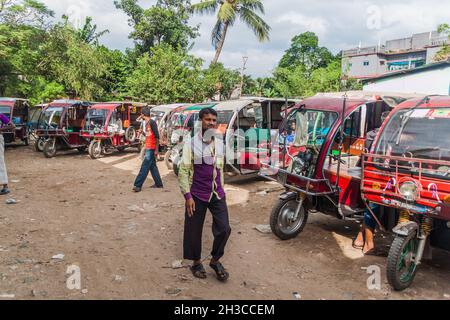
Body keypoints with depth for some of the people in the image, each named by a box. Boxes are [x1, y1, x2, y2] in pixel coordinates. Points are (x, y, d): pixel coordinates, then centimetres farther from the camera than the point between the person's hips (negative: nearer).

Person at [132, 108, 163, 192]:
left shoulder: (152, 122, -14)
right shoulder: (147, 123, 13)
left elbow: (157, 136, -16)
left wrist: (156, 149, -18)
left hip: (151, 149, -9)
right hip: (148, 148, 9)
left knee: (144, 167, -8)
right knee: (152, 166, 13)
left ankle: (138, 185, -6)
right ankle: (158, 184, 21)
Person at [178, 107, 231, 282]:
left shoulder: (220, 142, 7)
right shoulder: (191, 142, -8)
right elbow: (183, 171, -9)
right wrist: (187, 196, -13)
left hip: (217, 193, 4)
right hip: (197, 194, -3)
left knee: (224, 229, -2)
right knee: (194, 230, 7)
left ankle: (215, 260, 22)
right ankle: (196, 262, 30)